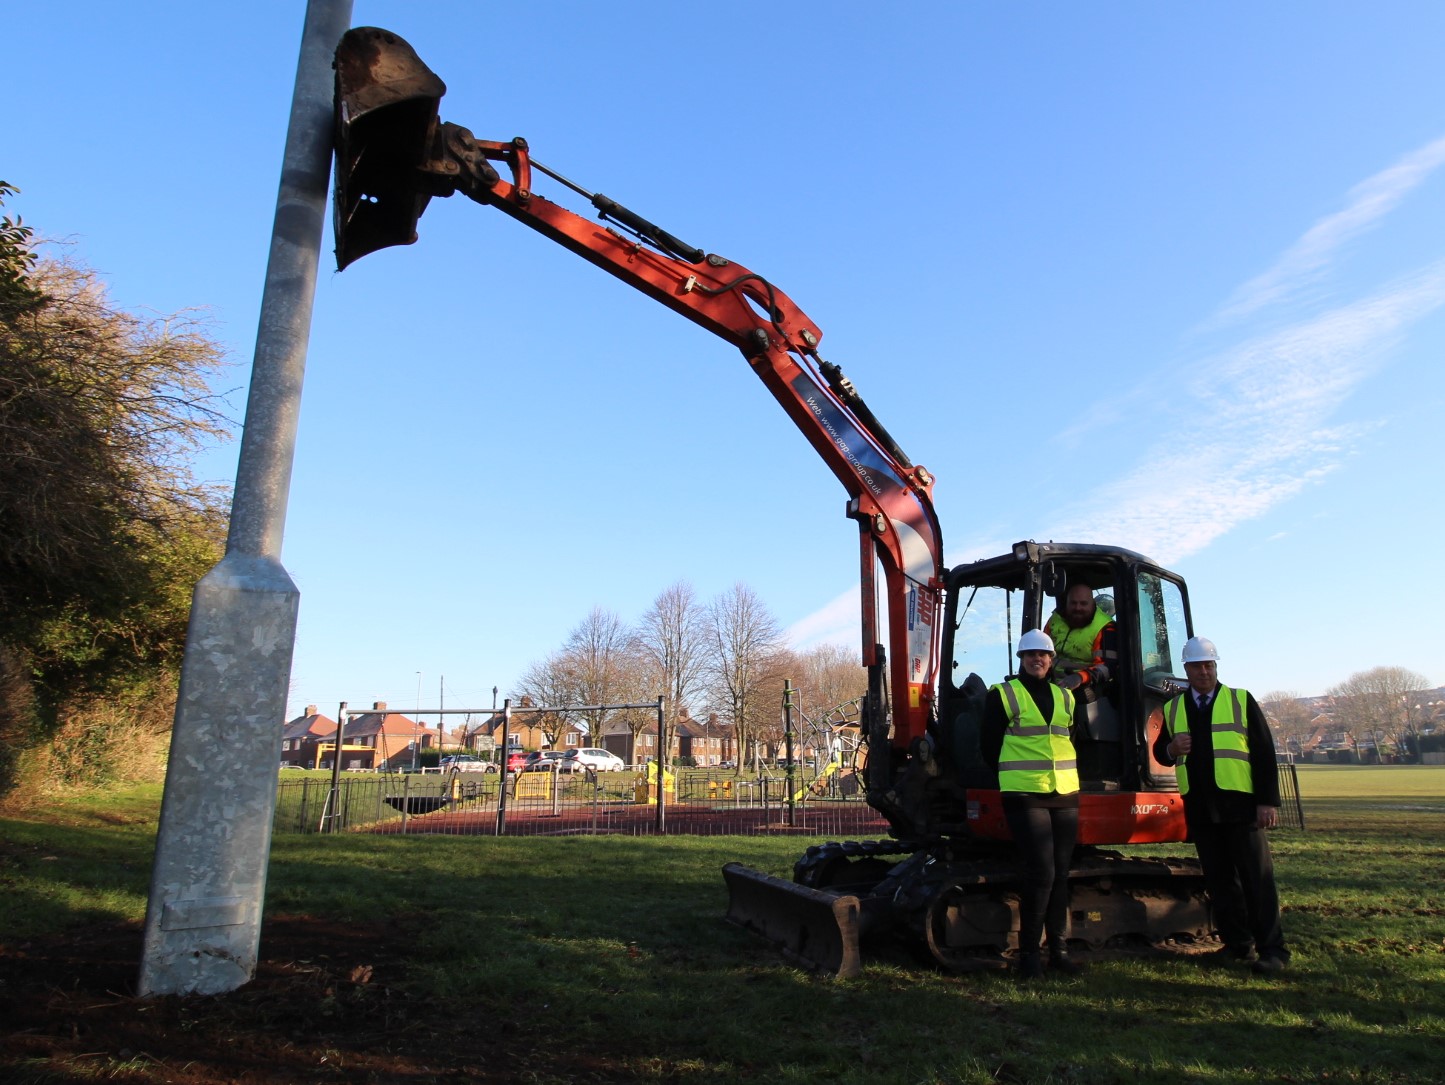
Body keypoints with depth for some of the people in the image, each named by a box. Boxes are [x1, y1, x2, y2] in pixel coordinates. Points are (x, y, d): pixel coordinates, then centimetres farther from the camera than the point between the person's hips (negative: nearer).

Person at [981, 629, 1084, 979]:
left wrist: (1063, 775, 14)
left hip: (1065, 796, 5)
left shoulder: (1065, 698, 15)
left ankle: (1059, 949, 20)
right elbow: (989, 745, 2)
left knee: (1060, 874, 10)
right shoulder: (1002, 695, -2)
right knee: (1041, 872, -10)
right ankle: (1028, 953, 2)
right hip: (1025, 796, -5)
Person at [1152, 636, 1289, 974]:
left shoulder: (1241, 701, 3)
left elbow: (1264, 752, 0)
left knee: (1256, 877, -2)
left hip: (1240, 804, -3)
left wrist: (1268, 801, -7)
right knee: (1218, 878, 9)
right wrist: (1171, 748, -8)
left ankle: (1271, 947, 6)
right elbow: (1160, 750, 17)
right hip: (1199, 807, 3)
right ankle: (1237, 942, 19)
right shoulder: (1172, 709, 11)